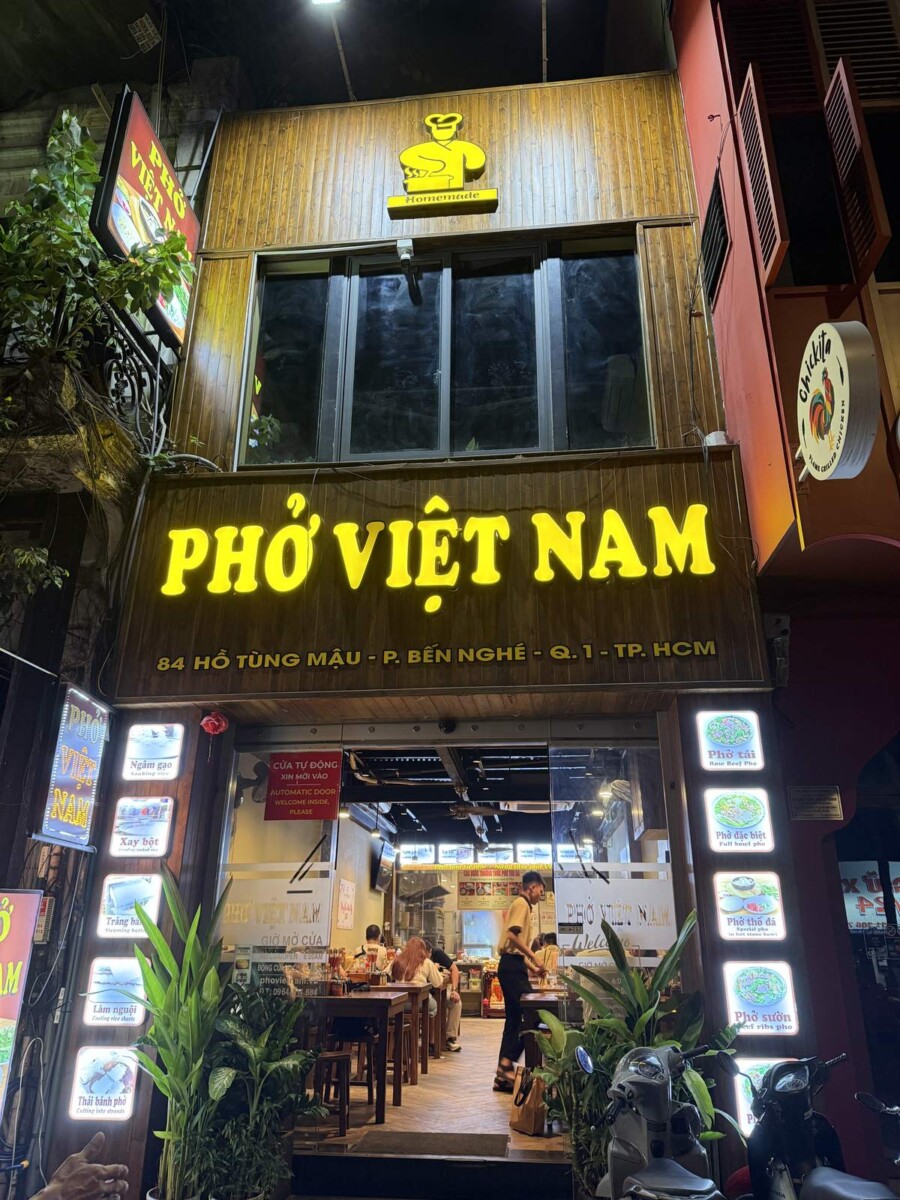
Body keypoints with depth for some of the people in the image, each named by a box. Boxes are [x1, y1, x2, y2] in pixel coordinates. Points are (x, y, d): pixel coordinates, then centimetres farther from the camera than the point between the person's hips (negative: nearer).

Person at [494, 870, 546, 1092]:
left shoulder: (521, 905, 22)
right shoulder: (521, 903, -8)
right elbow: (512, 935, -23)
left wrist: (532, 967, 22)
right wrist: (535, 958, -18)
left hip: (512, 965, 10)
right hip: (513, 966, -10)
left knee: (515, 1018, 10)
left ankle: (504, 1073, 12)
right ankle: (507, 1063, -8)